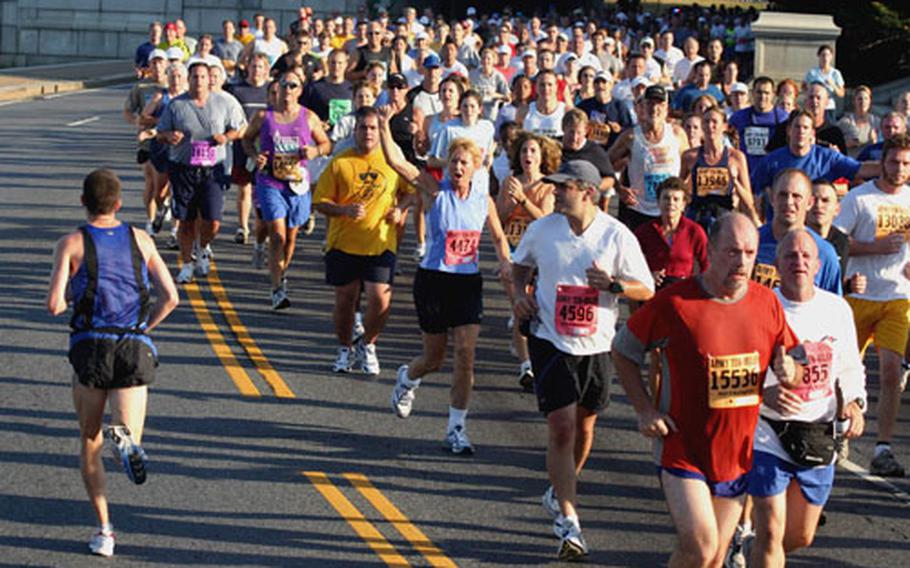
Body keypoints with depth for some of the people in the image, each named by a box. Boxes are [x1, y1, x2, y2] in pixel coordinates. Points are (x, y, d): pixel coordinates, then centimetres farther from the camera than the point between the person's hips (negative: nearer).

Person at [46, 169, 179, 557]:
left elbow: (54, 305, -9)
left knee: (90, 444, 15)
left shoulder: (71, 244, 1)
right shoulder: (140, 239, 9)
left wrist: (65, 300, 14)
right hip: (136, 350, 1)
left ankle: (104, 529, 5)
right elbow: (170, 297, 4)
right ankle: (124, 437, -35)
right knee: (129, 438, 4)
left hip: (90, 347, -1)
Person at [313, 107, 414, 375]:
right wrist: (345, 210, -19)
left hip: (381, 244, 0)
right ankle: (345, 348, 30)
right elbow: (320, 202, -1)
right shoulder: (339, 163, -1)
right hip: (343, 244, 0)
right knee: (345, 300, 7)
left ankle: (367, 345, 17)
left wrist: (399, 208, -1)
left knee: (380, 299, -9)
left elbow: (409, 190, 19)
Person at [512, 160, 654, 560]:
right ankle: (567, 521, -9)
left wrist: (613, 283, -22)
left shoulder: (617, 236, -8)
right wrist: (520, 294, -1)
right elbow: (521, 265, 18)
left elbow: (646, 290, -4)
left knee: (584, 426, 16)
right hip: (551, 342, -1)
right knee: (561, 427, -11)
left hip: (596, 345, 1)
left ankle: (559, 492, 42)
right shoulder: (541, 230, -3)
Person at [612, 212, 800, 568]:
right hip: (682, 449, -5)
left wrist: (789, 373, -13)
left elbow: (791, 367, 12)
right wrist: (645, 410, -8)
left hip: (738, 453, 5)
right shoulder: (674, 302, -13)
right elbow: (622, 351, -1)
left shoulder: (768, 304, 0)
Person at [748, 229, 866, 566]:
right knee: (770, 535, -10)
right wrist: (764, 393, -29)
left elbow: (850, 367, 16)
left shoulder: (837, 308, 4)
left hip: (819, 441, 5)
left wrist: (853, 402, -3)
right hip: (769, 436, -5)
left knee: (800, 537, 16)